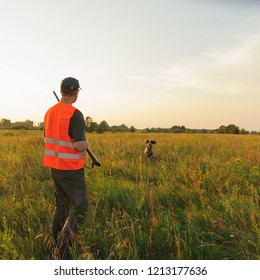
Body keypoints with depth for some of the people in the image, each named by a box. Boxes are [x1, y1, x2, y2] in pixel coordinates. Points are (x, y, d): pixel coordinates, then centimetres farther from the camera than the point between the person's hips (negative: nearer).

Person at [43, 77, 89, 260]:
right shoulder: (75, 114, -19)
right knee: (80, 207, -1)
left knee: (62, 207, 17)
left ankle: (59, 250, 23)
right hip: (71, 169, -8)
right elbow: (81, 146, -24)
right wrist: (86, 143, -2)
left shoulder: (50, 112, 7)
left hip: (55, 167, 8)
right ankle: (60, 253, -7)